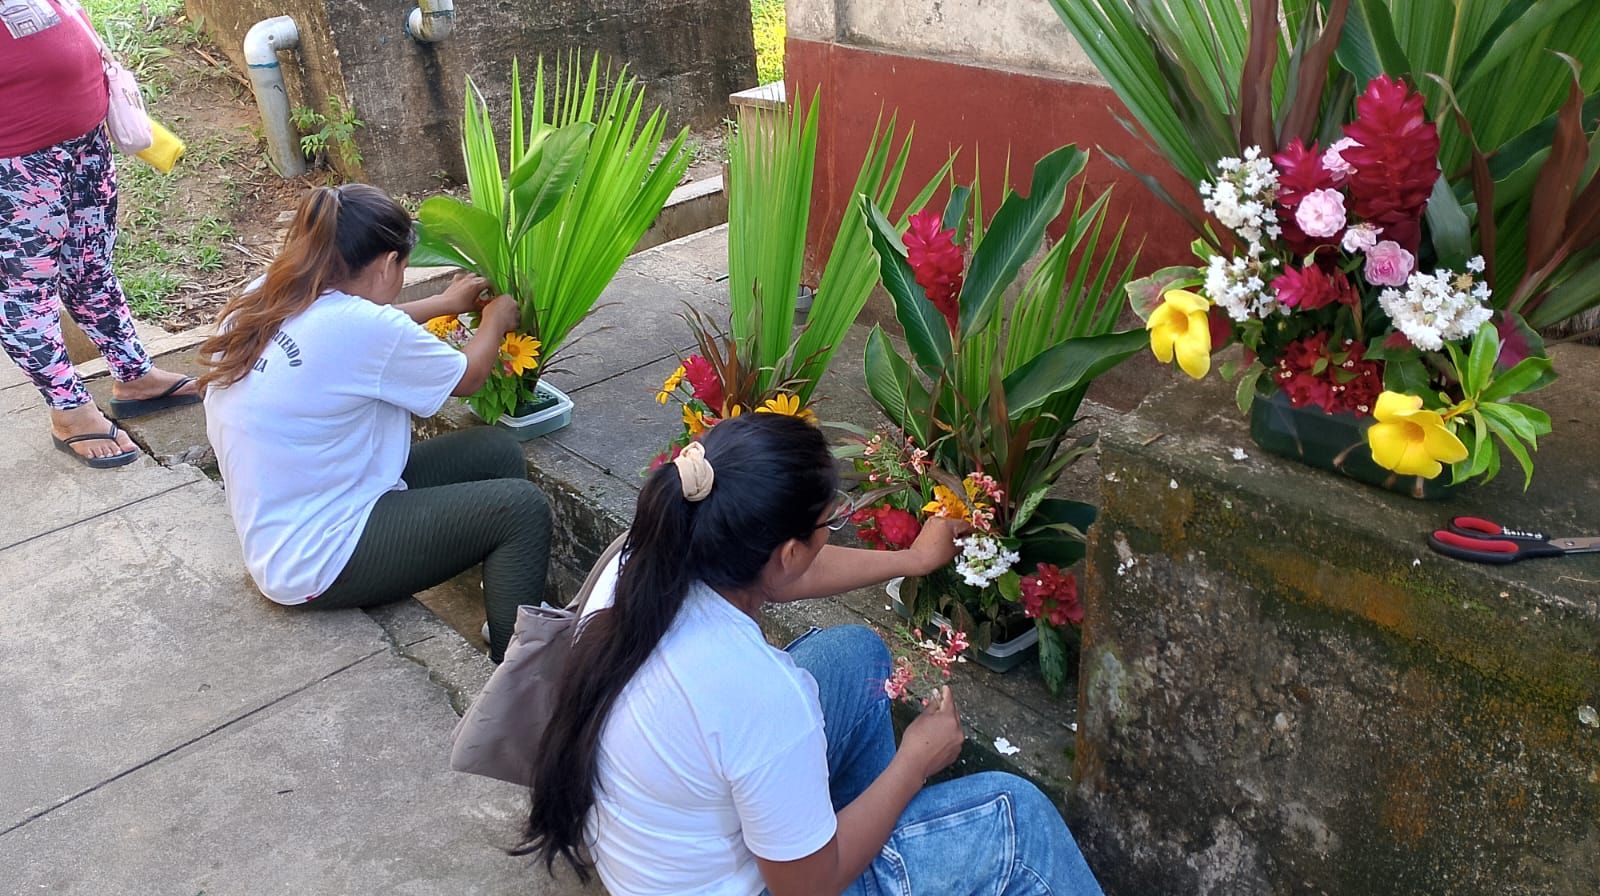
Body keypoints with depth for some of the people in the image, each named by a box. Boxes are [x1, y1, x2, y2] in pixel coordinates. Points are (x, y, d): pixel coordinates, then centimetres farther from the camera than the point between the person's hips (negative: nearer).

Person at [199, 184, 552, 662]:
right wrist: (495, 319, 15)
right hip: (319, 565, -9)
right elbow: (466, 376, -5)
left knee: (497, 452, 7)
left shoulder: (263, 298, 0)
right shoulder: (360, 328, -25)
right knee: (521, 509, -7)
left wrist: (444, 303, 30)